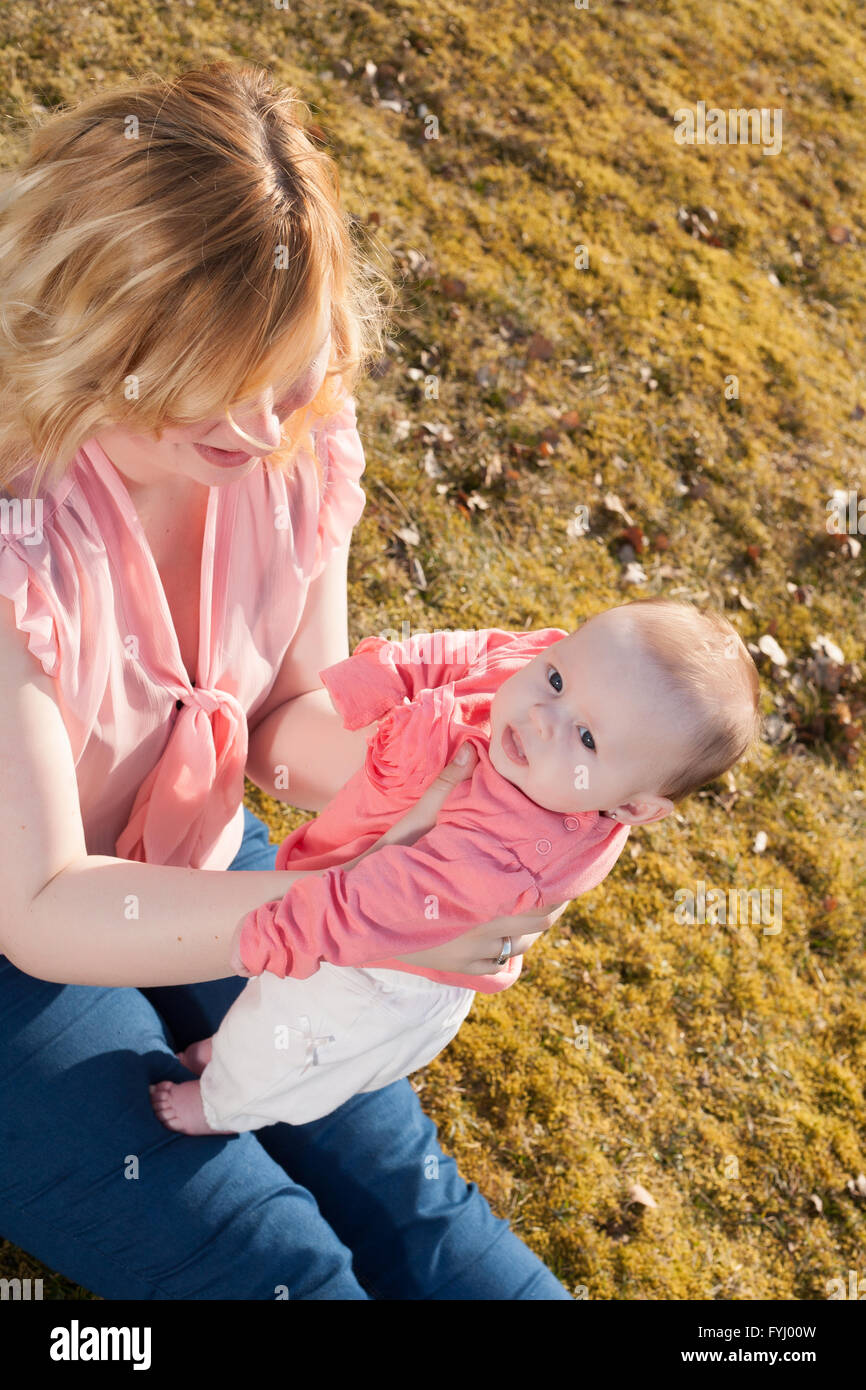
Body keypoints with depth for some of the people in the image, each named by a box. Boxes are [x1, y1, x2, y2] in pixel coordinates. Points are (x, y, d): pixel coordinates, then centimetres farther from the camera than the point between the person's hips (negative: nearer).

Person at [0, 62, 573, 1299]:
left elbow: (293, 719, -2)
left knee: (394, 1182, -5)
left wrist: (462, 785, -24)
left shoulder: (300, 444, -14)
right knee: (273, 1262, -12)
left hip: (196, 881, 5)